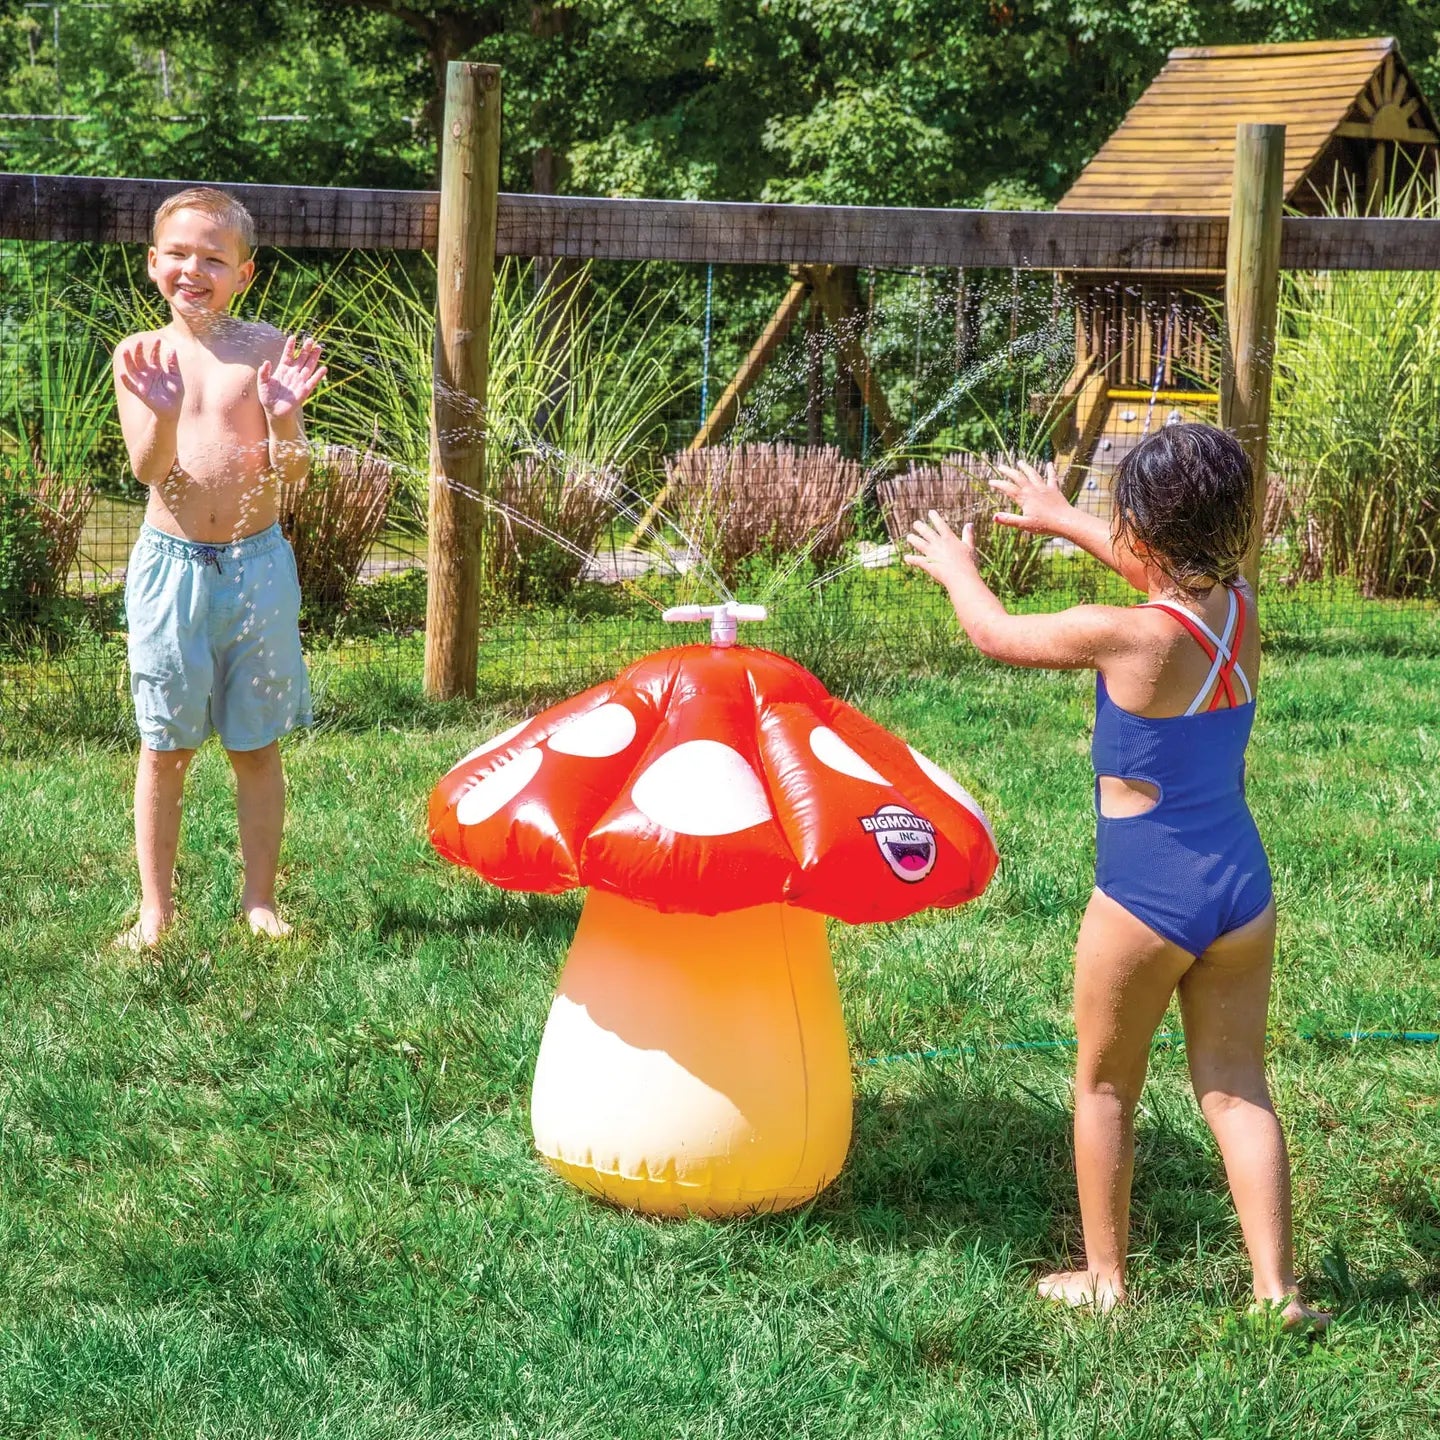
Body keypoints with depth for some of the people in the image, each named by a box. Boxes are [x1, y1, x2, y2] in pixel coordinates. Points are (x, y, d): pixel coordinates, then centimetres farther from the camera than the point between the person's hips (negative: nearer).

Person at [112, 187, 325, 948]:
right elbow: (147, 468, -12)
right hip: (171, 564, 0)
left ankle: (259, 899, 22)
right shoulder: (140, 354, -1)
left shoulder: (267, 349, -3)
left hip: (256, 564, 0)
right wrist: (162, 412, -32)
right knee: (163, 747, 7)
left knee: (256, 746, 10)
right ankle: (156, 909, 18)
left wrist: (281, 415, -28)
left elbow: (292, 469, -7)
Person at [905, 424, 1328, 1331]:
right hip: (1243, 882, 6)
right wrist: (1065, 521, 35)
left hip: (1147, 895, -5)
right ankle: (1278, 1290, 8)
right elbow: (1174, 575, 23)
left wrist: (954, 566, 18)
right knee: (1237, 1087, 11)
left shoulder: (1123, 635, -19)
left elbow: (995, 634, -3)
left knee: (1106, 1088, 13)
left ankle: (1105, 1280, 24)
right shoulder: (1240, 609, -1)